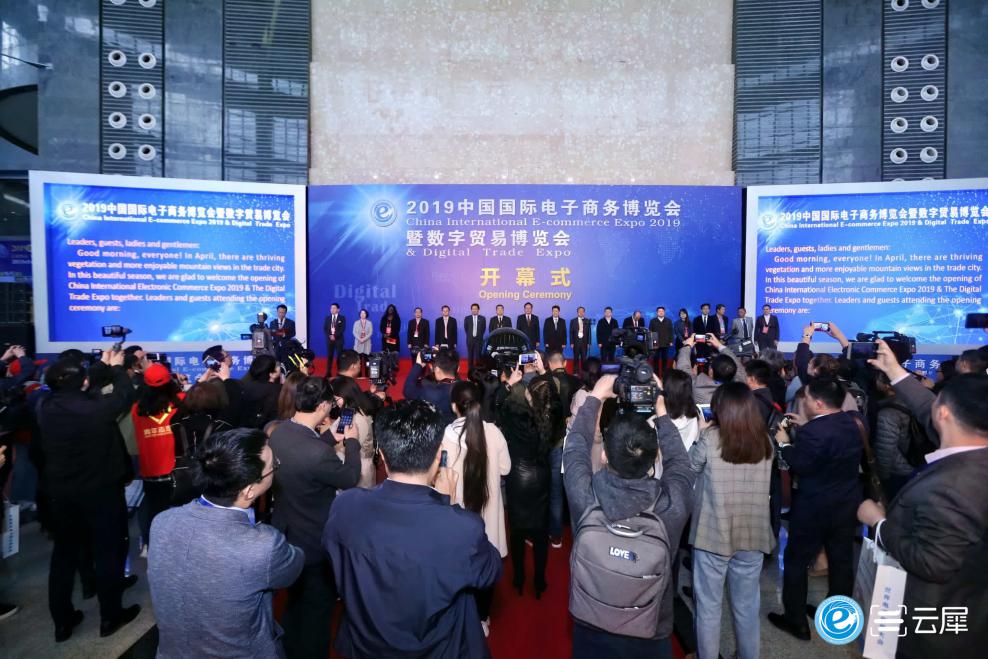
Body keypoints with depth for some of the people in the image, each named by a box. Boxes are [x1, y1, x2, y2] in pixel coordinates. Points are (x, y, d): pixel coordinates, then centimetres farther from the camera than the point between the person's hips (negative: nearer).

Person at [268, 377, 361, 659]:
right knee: (317, 608, 16)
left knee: (295, 601, 29)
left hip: (286, 533, 8)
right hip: (313, 542, -8)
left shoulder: (277, 434, -11)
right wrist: (351, 441, -4)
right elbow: (350, 478, -17)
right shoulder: (318, 453, -35)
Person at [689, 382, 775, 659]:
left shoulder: (710, 439, -14)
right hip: (752, 534, 4)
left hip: (713, 534, -4)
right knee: (747, 606, 20)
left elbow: (689, 467, 2)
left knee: (708, 605, 12)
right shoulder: (765, 441, -2)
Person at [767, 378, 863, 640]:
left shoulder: (814, 431, -29)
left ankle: (797, 621, 20)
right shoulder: (854, 422, -3)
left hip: (814, 508, -8)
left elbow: (799, 466, -21)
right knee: (842, 560, 20)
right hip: (847, 503, 8)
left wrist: (785, 443, -8)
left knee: (796, 562, 9)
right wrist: (804, 427, 7)